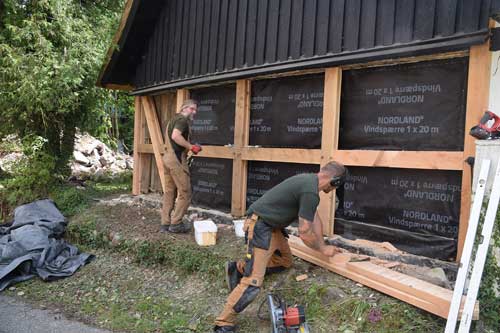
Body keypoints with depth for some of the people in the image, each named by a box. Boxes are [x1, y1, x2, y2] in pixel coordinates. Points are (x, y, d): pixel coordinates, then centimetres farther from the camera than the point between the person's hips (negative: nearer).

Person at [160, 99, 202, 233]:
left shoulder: (174, 119, 20)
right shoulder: (183, 119, -9)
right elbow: (175, 136, -25)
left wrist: (188, 147, 19)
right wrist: (191, 147, -18)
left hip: (168, 157, 10)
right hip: (177, 159, -10)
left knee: (169, 192, 12)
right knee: (185, 193, -2)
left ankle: (165, 224, 15)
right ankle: (176, 223, 2)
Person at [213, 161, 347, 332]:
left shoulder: (309, 180, 10)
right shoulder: (310, 191, -22)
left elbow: (315, 218, 19)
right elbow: (304, 234, -16)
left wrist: (322, 245, 16)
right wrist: (323, 249, 1)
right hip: (260, 226, -10)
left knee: (285, 261, 22)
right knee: (253, 282, -15)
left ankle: (239, 268, 20)